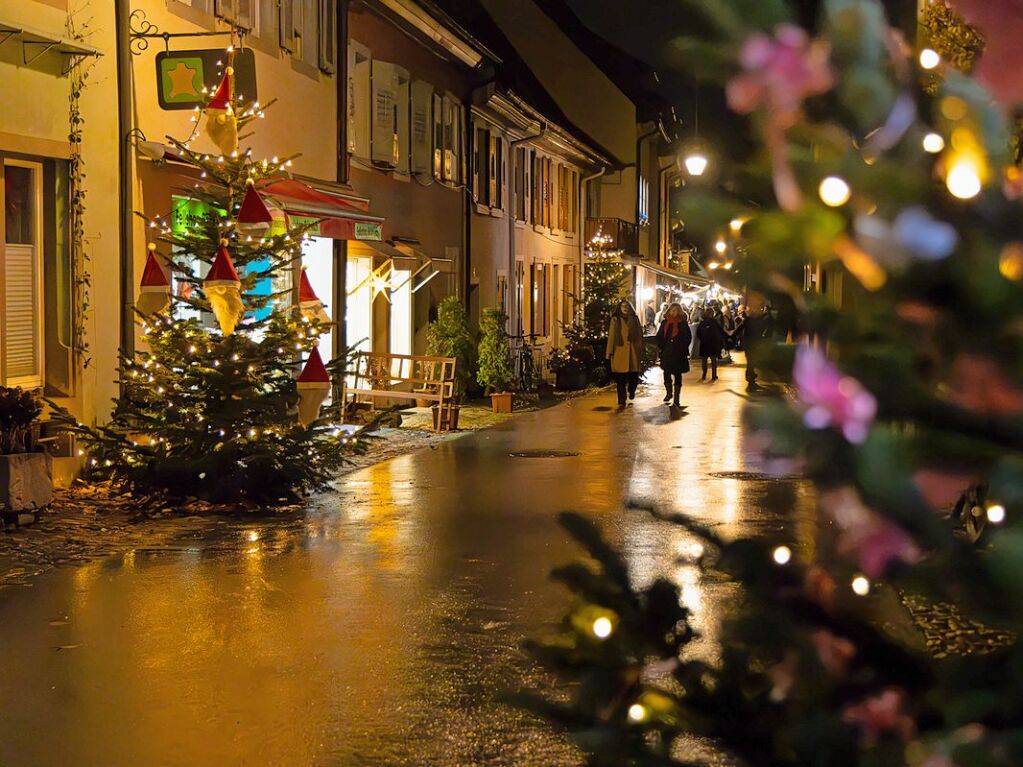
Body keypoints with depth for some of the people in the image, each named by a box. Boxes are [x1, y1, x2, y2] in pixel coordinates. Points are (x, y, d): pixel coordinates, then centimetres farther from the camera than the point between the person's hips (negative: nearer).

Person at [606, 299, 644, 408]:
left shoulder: (634, 319, 10)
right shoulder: (615, 320, 4)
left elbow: (639, 334, 10)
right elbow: (611, 336, 2)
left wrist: (639, 348, 1)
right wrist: (610, 352, -3)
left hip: (633, 352, 2)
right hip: (620, 351, -2)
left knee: (634, 375, 3)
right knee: (620, 378, -3)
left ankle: (631, 390, 36)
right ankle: (621, 402, 1)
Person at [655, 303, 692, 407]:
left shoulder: (683, 323, -1)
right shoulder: (665, 322, 6)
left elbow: (688, 337, -1)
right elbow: (659, 336, 12)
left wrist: (682, 349, -8)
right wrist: (661, 347, 2)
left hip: (679, 354, -2)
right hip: (666, 353, 2)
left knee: (677, 375, 2)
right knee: (666, 373, 1)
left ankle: (676, 400, 4)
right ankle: (669, 392, 27)